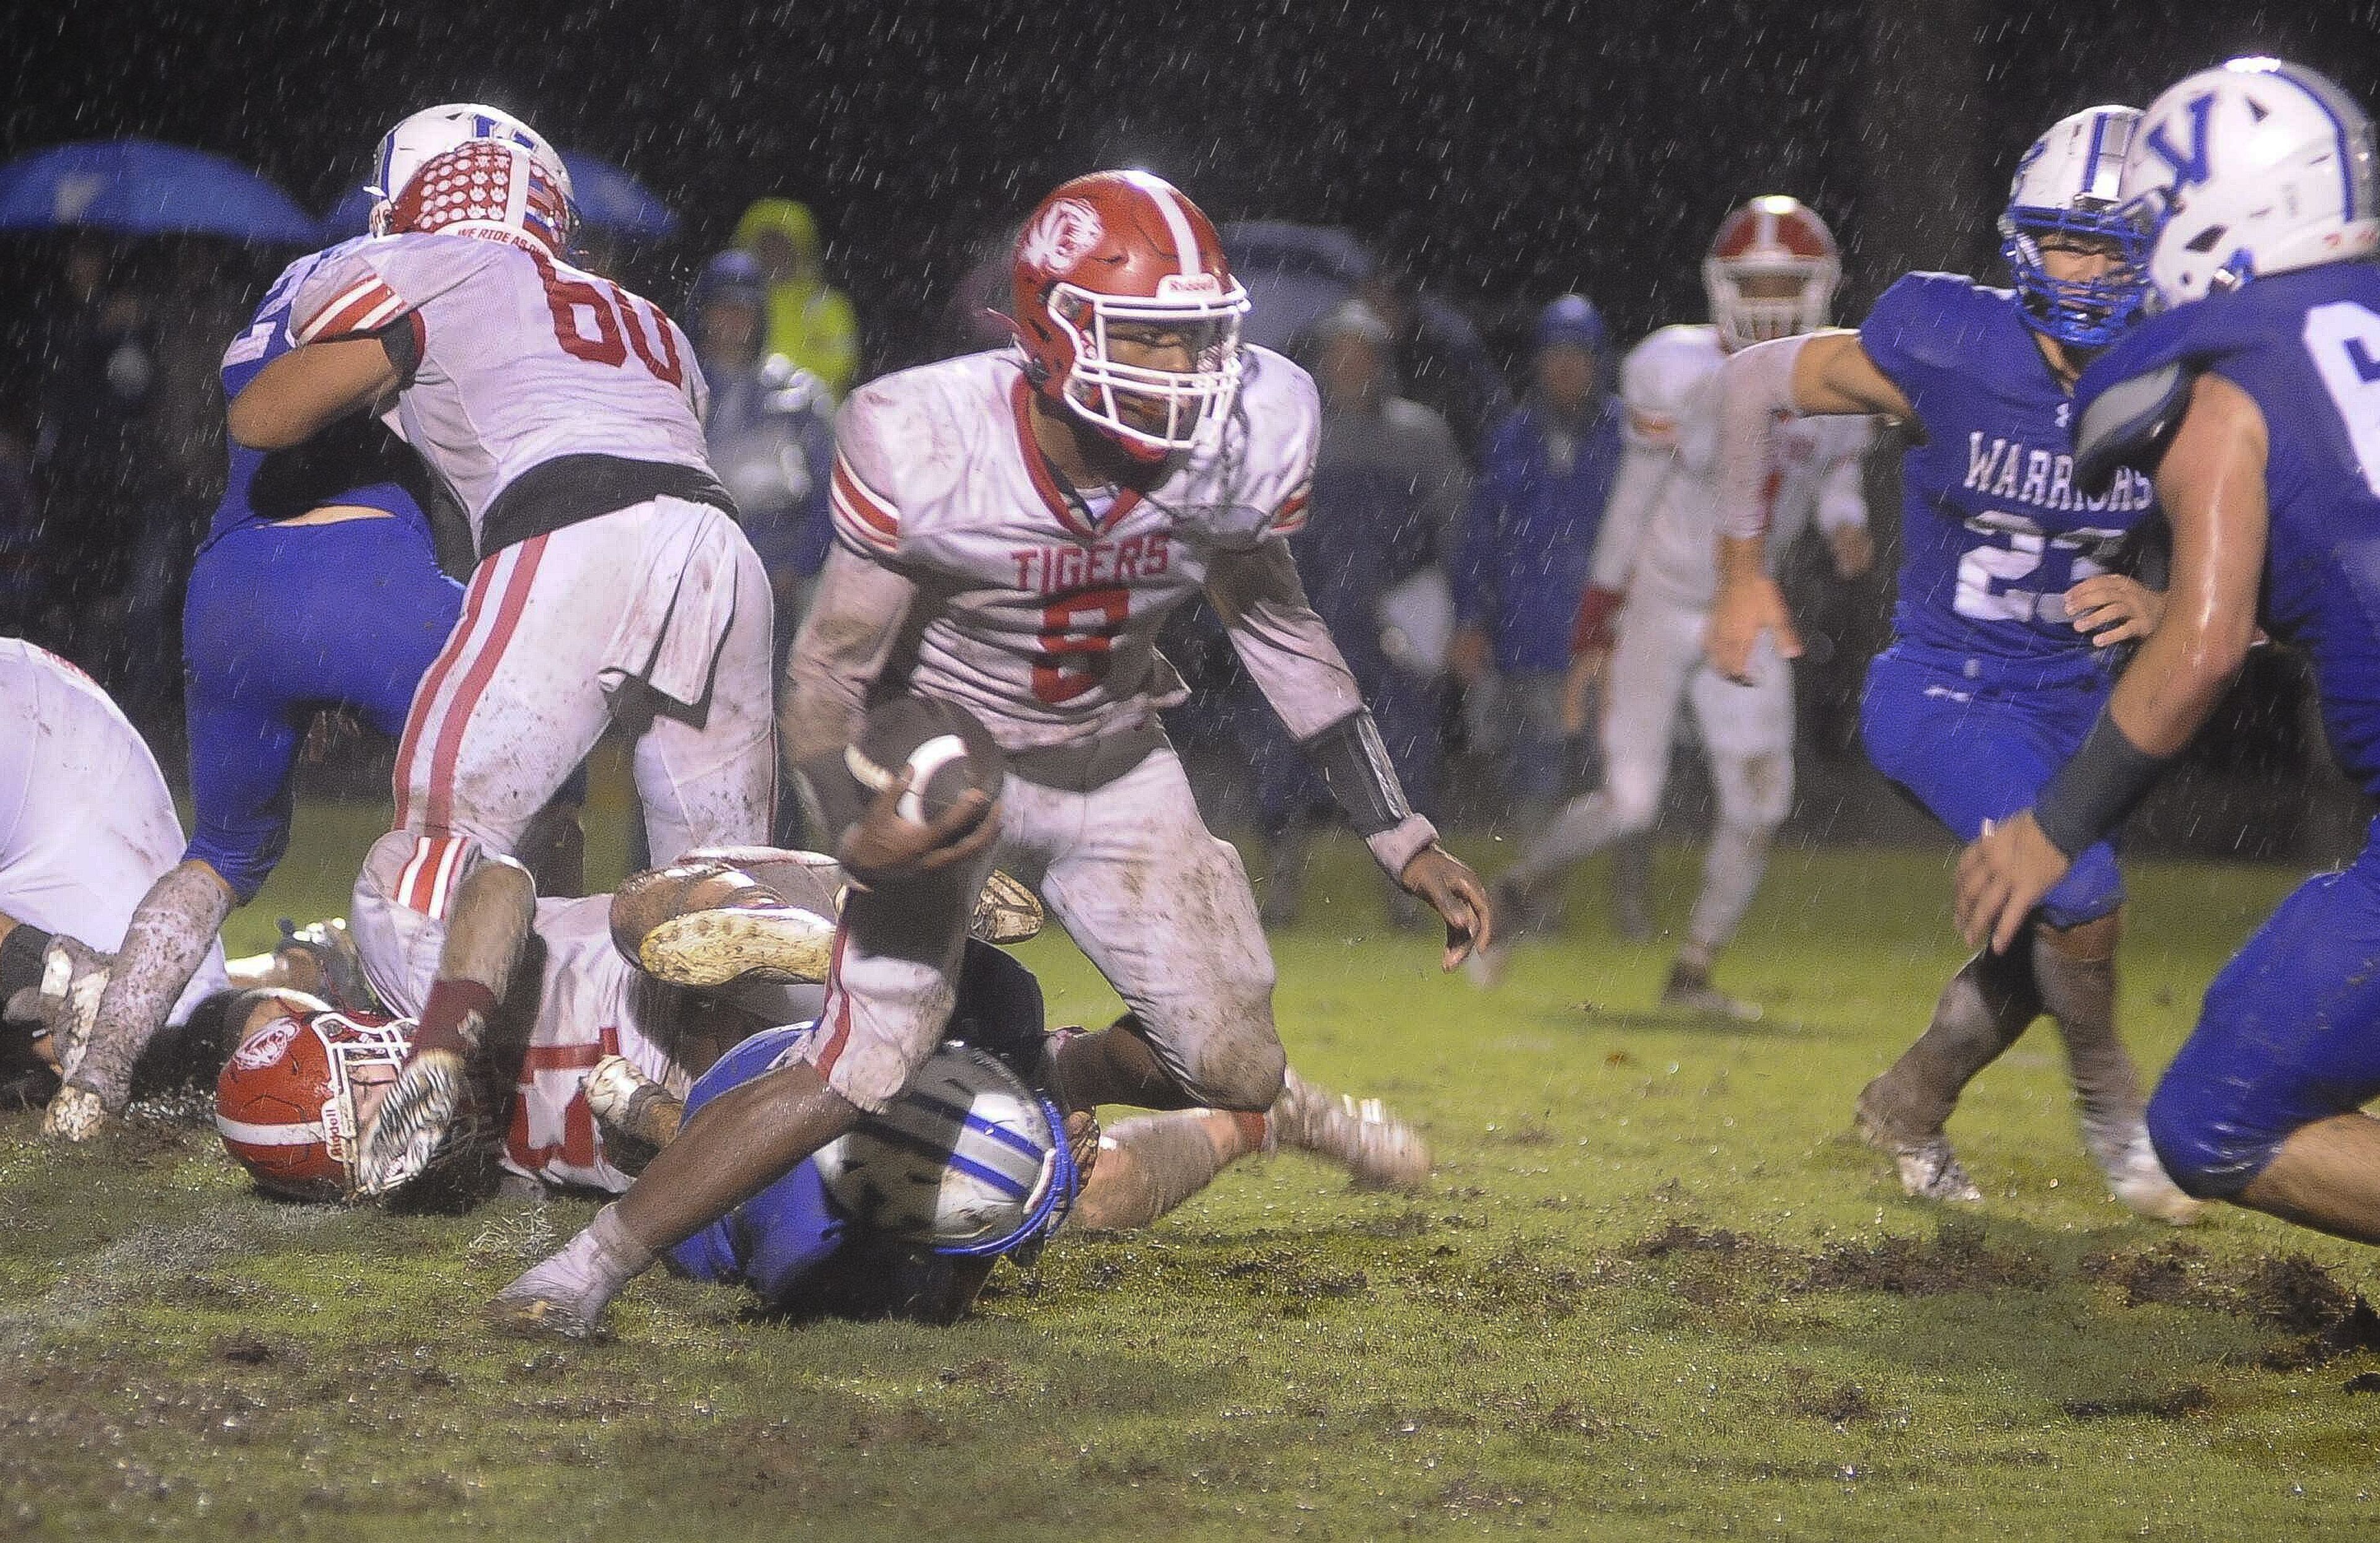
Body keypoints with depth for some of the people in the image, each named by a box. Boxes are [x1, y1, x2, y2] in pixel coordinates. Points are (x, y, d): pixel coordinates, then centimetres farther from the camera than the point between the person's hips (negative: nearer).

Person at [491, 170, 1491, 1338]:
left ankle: (1037, 1088, 33)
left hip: (1112, 770, 4)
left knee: (1236, 1075, 0)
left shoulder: (1246, 436, -20)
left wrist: (1404, 841, 2)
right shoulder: (929, 446, -31)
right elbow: (831, 676, -21)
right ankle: (592, 1263, -9)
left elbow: (1276, 628, 0)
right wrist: (858, 832, -42)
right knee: (871, 1061, -22)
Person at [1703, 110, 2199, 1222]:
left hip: (2069, 702, 5)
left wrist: (2160, 605, -24)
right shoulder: (1946, 354, -20)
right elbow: (1753, 382, -4)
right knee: (2080, 890, -23)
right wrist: (1742, 574, 2)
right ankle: (2107, 1099, 4)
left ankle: (1908, 1108, 43)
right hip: (1939, 695, -5)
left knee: (2042, 948, 15)